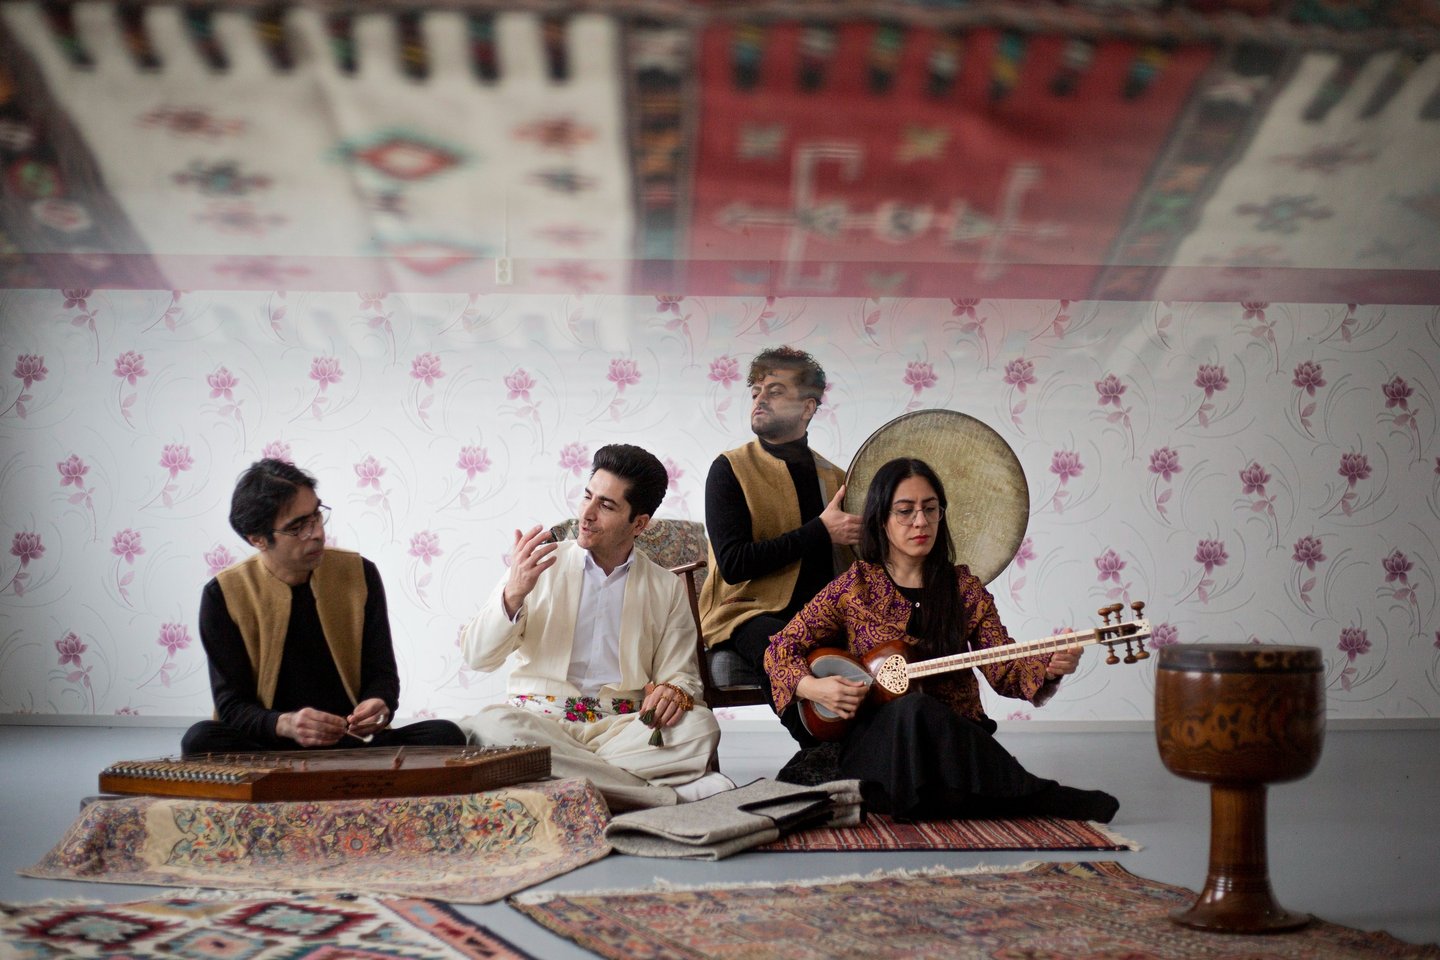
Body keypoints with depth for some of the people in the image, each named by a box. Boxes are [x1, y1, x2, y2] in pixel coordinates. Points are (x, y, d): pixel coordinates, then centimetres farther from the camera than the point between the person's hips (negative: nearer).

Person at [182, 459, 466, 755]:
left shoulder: (359, 575, 4)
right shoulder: (223, 595, -3)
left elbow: (381, 674, 9)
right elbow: (232, 706, -5)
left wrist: (377, 707, -17)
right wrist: (285, 724, -27)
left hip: (354, 743, 2)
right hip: (268, 747, -2)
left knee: (445, 735, -24)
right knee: (202, 739, -33)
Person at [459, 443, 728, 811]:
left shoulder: (666, 588, 14)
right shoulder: (539, 567, 10)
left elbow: (680, 674, 12)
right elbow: (476, 656, 4)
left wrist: (673, 691, -14)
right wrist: (513, 594, -14)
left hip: (622, 726, 0)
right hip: (540, 721, 1)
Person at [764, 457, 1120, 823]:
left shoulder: (964, 588, 9)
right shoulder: (855, 586, 4)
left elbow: (1003, 669, 1)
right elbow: (780, 649, 6)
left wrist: (1048, 666, -20)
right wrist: (813, 688, -14)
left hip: (957, 735, 1)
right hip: (875, 739, -1)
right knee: (913, 710, -36)